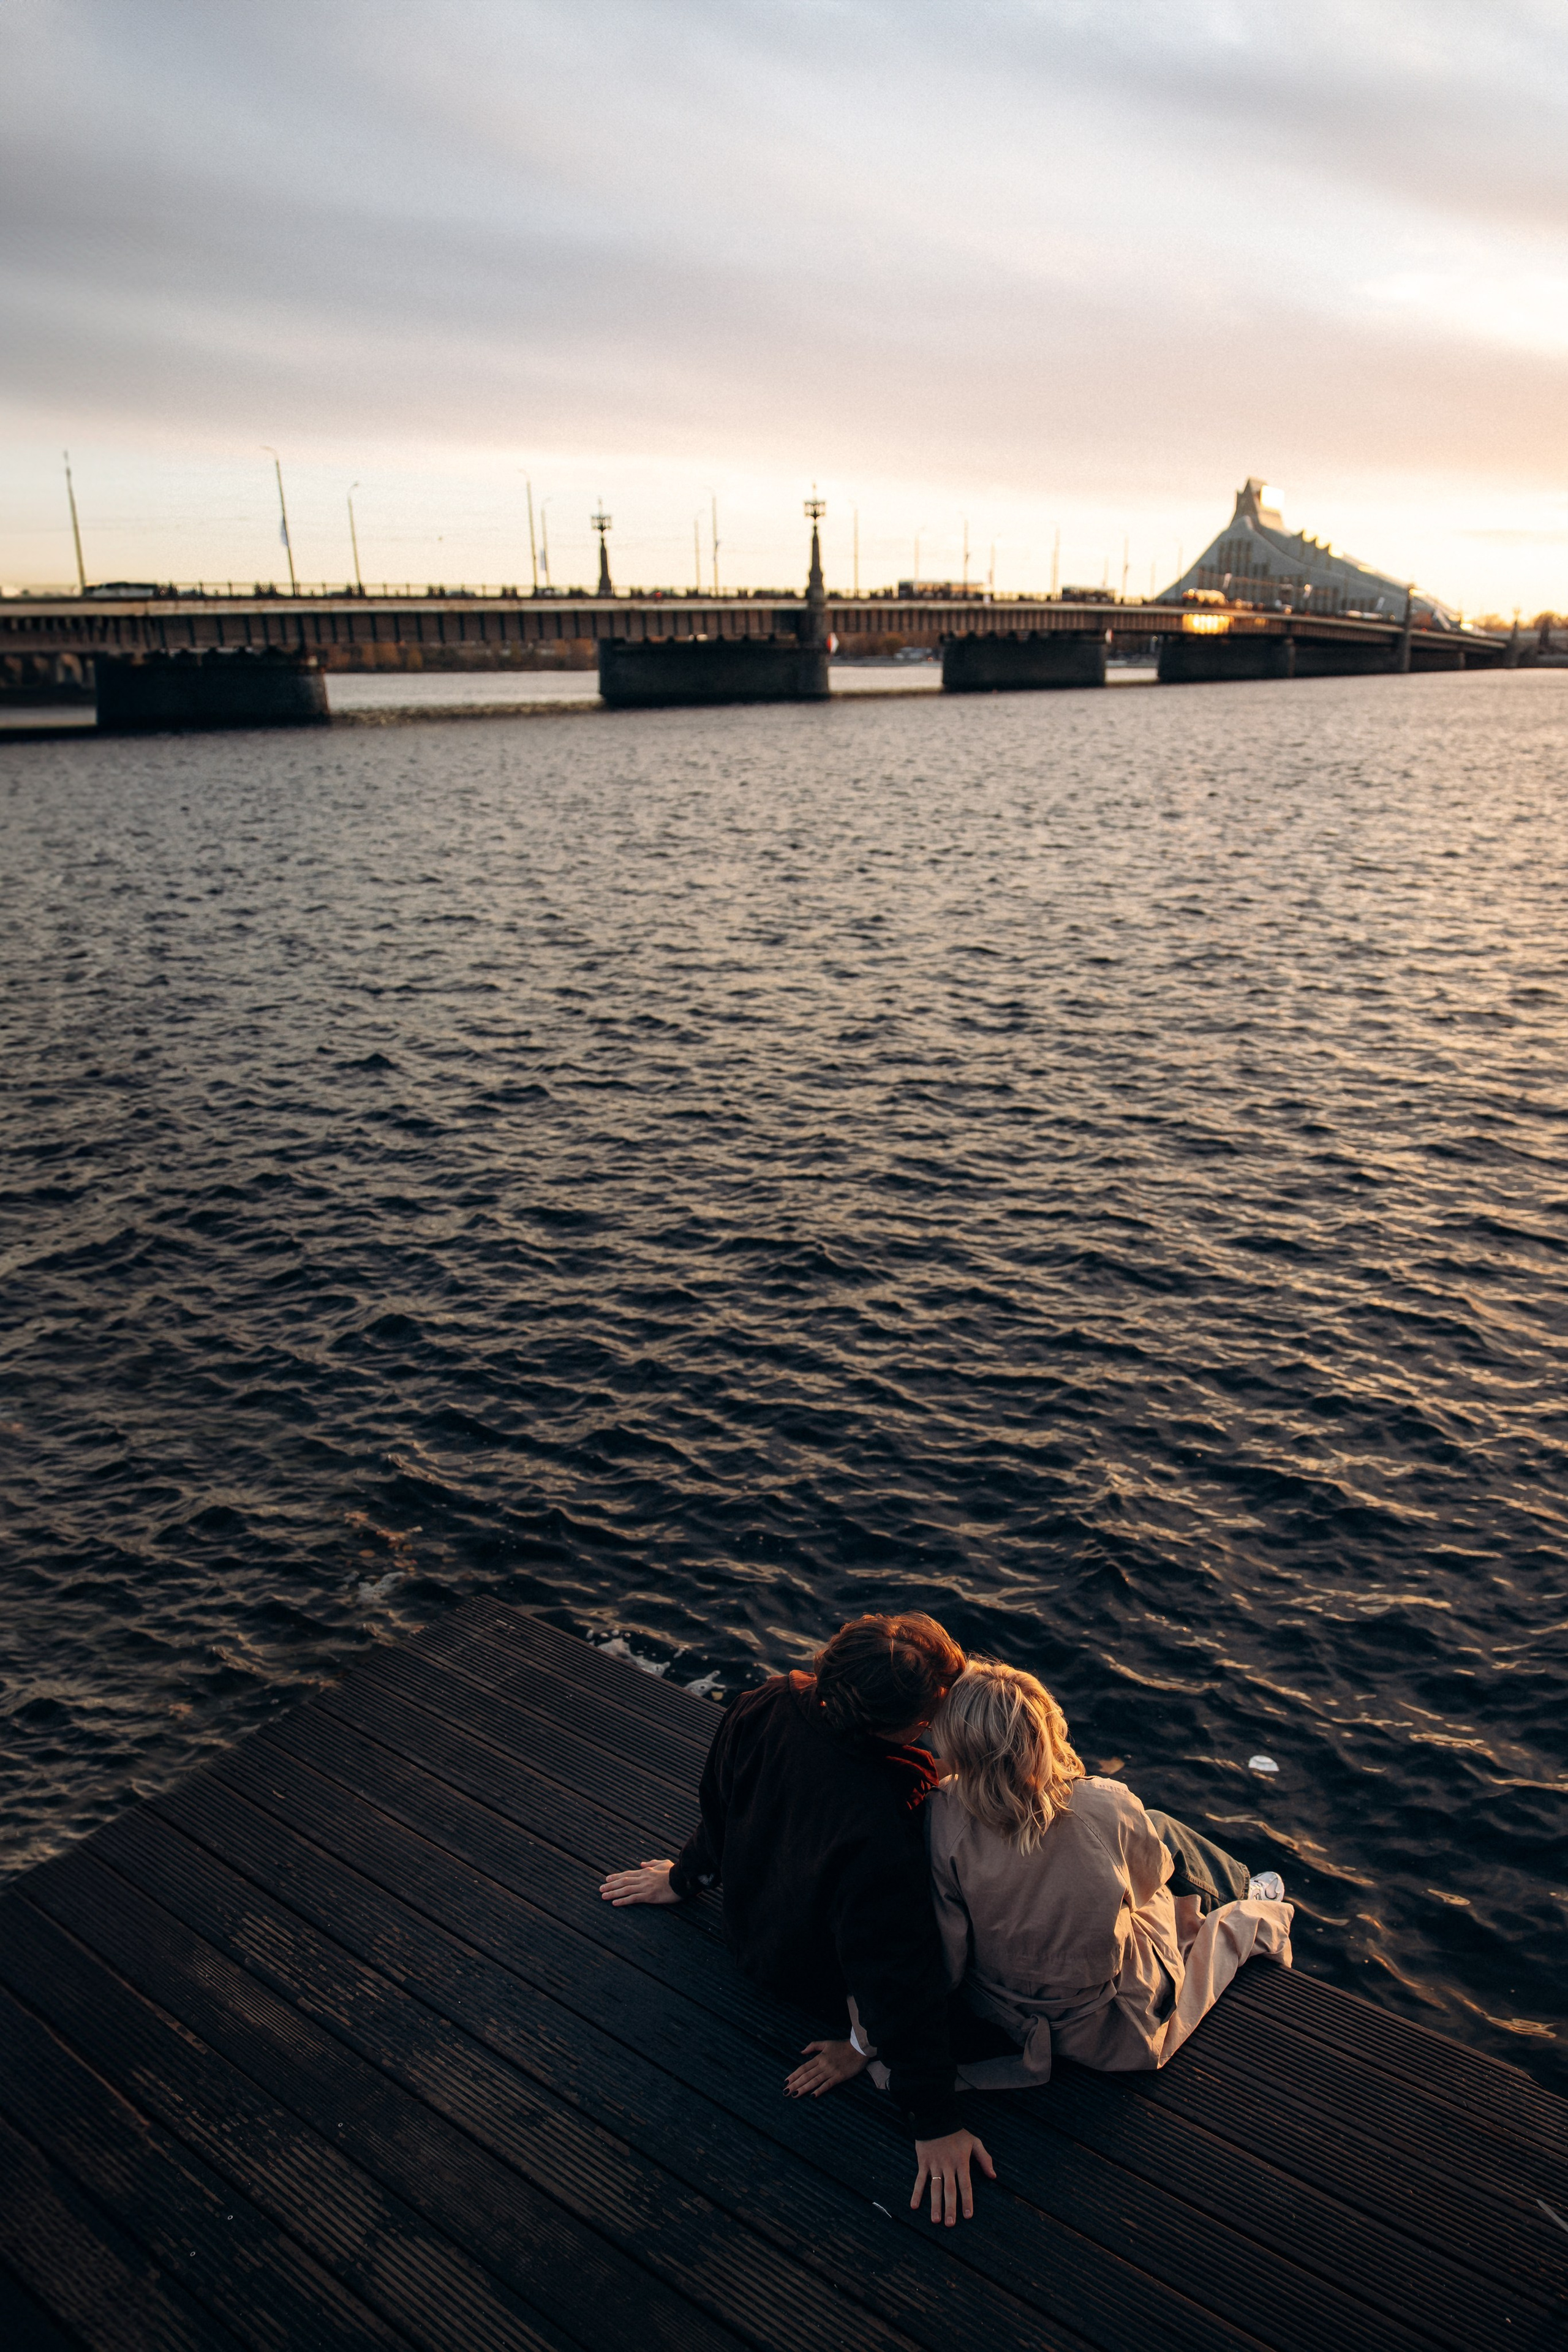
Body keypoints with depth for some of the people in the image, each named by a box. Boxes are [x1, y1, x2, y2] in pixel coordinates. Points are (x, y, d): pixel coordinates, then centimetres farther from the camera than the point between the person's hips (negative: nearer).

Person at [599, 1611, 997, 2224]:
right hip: (821, 1983, -6)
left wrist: (687, 1875, 15)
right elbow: (900, 1977, -32)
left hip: (752, 1925, 6)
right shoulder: (880, 1833, -43)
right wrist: (934, 2121, -19)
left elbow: (720, 1806, -4)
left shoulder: (768, 1706, -26)